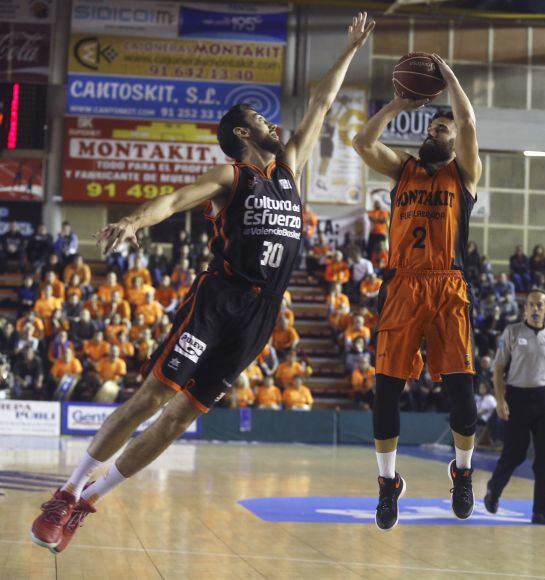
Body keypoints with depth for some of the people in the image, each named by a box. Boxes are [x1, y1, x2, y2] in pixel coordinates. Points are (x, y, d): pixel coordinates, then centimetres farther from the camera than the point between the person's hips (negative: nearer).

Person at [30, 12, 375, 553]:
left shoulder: (289, 166, 17)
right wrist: (135, 220, -38)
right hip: (216, 298, -5)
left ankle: (87, 502, 9)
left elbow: (321, 102, 24)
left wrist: (351, 49, 27)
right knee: (153, 395, -12)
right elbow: (176, 199, -18)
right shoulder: (229, 176, -1)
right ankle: (68, 493, -3)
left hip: (260, 312, 5)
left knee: (183, 413, 1)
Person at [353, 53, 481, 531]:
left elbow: (468, 123, -4)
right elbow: (363, 142, 4)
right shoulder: (403, 169, 18)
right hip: (401, 287, 2)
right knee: (387, 388, -3)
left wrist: (449, 75, 5)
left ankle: (463, 473, 15)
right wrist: (398, 104, 8)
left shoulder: (464, 173, 11)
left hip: (448, 289, -2)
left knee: (460, 387, -8)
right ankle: (389, 484, 10)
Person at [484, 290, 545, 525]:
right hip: (518, 397, -2)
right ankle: (493, 491, 29)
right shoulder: (512, 332, 0)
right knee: (514, 454, 1)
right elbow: (499, 368, 1)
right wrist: (500, 400, -8)